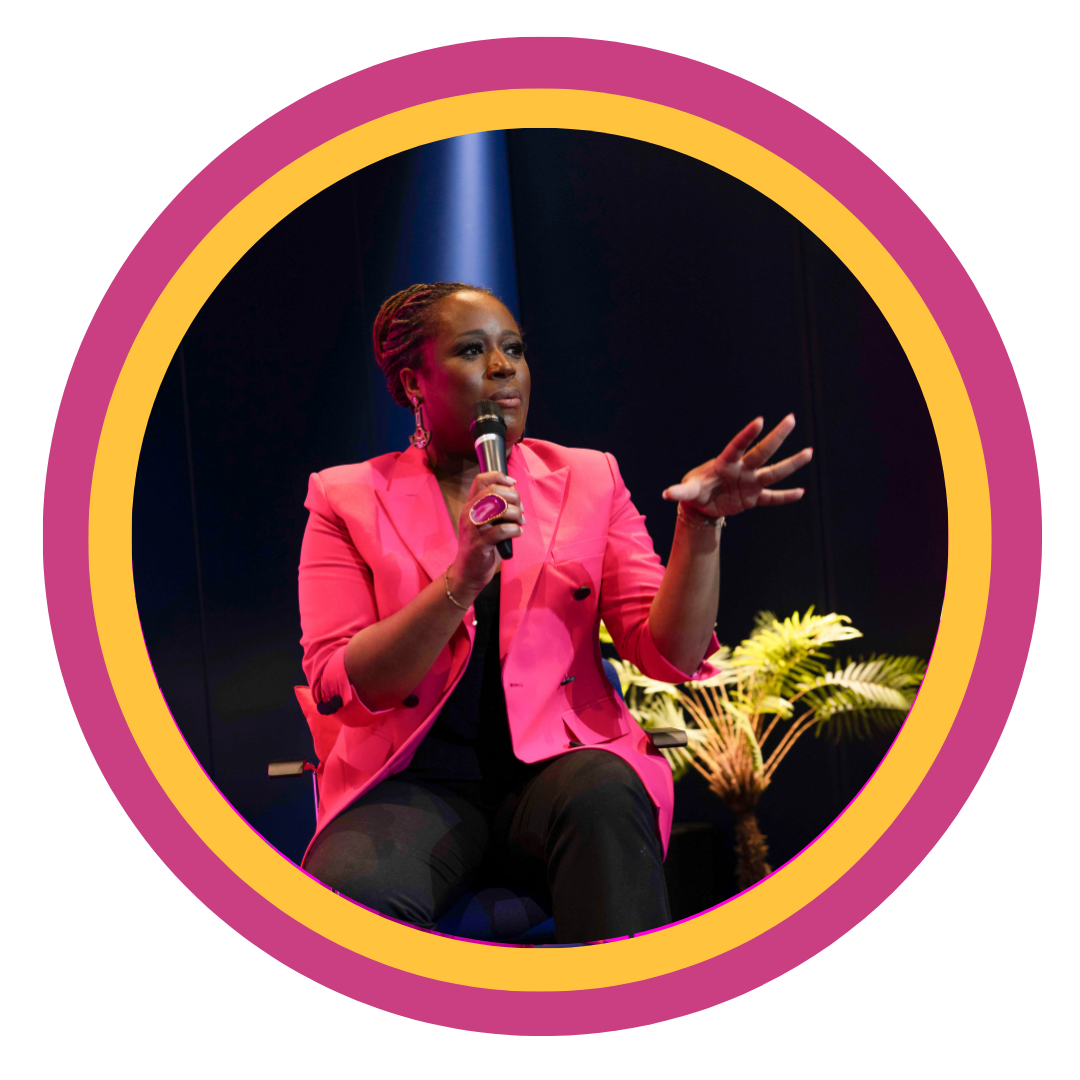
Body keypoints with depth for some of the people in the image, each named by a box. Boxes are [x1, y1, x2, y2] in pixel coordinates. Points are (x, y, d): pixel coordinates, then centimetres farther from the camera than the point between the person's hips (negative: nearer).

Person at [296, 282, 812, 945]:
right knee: (353, 891, -35)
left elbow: (668, 655, 2)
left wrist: (701, 523, -14)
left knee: (605, 791, -35)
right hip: (419, 783, -1)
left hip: (557, 769, 2)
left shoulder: (587, 480, 11)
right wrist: (461, 580, -18)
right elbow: (337, 690, -6)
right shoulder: (347, 498, 6)